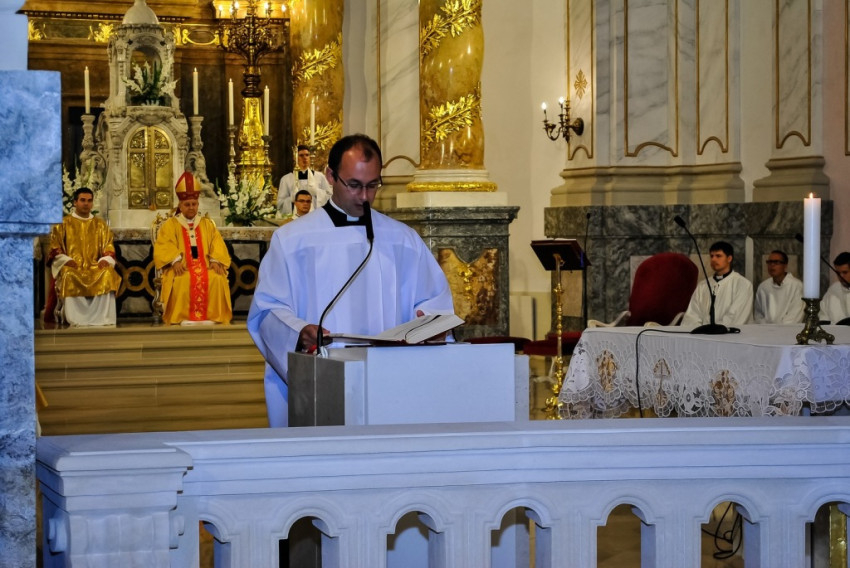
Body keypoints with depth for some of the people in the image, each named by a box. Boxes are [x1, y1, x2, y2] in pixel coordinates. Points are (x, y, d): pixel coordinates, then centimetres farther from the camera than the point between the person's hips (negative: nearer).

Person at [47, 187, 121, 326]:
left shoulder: (100, 224, 20)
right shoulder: (63, 224, 14)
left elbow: (109, 248, 14)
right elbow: (55, 249, 7)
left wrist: (105, 260, -9)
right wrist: (67, 261, -13)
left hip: (95, 267, 2)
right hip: (71, 267, -1)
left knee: (108, 274, -33)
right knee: (70, 277, -38)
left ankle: (105, 319, -37)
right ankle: (76, 320, -38)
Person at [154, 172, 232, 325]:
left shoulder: (207, 224, 20)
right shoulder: (170, 225, 12)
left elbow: (217, 245, 11)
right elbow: (163, 248, -2)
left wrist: (215, 260, -10)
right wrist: (175, 261, -21)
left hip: (204, 265, 2)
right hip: (181, 267, -2)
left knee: (216, 279, -31)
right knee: (183, 281, -38)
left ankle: (211, 316, -27)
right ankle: (183, 317, -32)